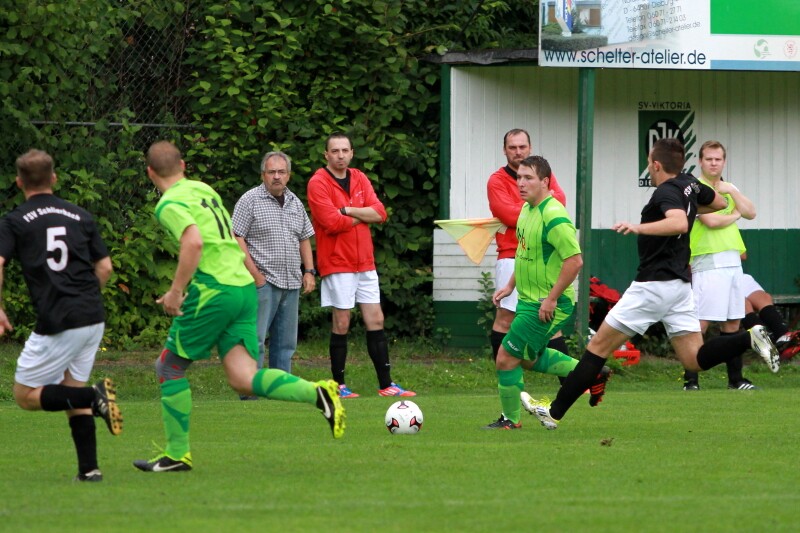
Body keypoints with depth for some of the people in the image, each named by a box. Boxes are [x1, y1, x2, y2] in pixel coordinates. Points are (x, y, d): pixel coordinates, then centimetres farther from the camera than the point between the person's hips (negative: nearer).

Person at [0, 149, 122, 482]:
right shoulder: (81, 217, 13)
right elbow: (105, 268, 12)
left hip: (57, 323, -5)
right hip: (94, 318, 5)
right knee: (72, 390, 18)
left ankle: (95, 397, -17)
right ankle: (89, 468, 7)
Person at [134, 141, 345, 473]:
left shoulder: (170, 204, -6)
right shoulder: (204, 190, 20)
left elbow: (193, 242, -23)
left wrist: (176, 291, -16)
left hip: (213, 291, -8)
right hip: (244, 287, 8)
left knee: (169, 367, 7)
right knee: (243, 379, 0)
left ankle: (177, 454, 8)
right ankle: (318, 393, -18)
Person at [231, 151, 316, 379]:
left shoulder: (295, 203, 15)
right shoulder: (250, 200, -4)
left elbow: (304, 239, 22)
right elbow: (236, 239, -9)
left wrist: (309, 271, 10)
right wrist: (254, 273, -14)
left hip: (292, 283, 7)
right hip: (263, 281, -7)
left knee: (286, 342, 9)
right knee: (255, 339, -9)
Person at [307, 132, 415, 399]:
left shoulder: (360, 179, 11)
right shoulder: (318, 183, -8)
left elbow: (380, 213, -1)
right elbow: (332, 222, -19)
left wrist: (347, 210, -13)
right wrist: (361, 216, -5)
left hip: (365, 263, 6)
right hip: (337, 264, -6)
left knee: (375, 321, 5)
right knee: (341, 324, -3)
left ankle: (386, 384, 8)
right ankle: (339, 385, 5)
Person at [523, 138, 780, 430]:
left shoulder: (666, 192, -16)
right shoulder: (691, 185, 9)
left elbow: (679, 223, -37)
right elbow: (720, 203, 29)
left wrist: (640, 228, -43)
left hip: (654, 284, -8)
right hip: (680, 284, 8)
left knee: (599, 345, -1)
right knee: (694, 359, 5)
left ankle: (554, 412, 2)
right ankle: (749, 338, -15)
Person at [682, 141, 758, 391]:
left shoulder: (728, 189, 18)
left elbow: (751, 213, 7)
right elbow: (710, 220, -18)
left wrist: (732, 192, -6)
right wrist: (734, 214, 0)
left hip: (733, 261, 8)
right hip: (708, 263, -8)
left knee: (732, 322, 11)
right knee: (701, 323, -11)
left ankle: (735, 379, 17)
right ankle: (690, 380, -10)